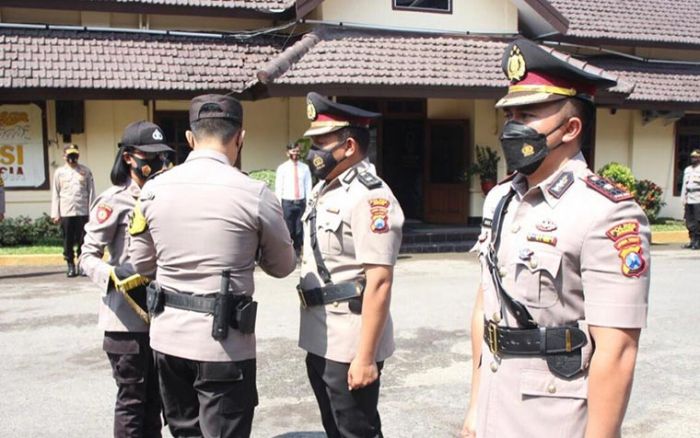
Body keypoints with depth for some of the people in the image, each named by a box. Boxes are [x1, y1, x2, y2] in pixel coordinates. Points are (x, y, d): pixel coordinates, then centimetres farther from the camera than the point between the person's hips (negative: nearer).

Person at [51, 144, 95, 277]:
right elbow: (55, 194, 7)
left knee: (83, 240, 0)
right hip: (65, 212, 1)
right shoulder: (59, 172, 8)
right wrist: (55, 214, 1)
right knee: (68, 240, 3)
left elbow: (91, 192, 5)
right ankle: (71, 266, 12)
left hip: (82, 211, -1)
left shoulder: (86, 171, 6)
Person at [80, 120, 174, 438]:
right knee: (132, 398, 5)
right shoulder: (113, 201, -11)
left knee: (154, 396, 18)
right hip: (127, 317, -6)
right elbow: (87, 256, -11)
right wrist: (113, 274, -27)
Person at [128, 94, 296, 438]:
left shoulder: (153, 189, 0)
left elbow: (141, 263, 12)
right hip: (223, 342, -5)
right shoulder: (254, 194, -13)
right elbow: (282, 266, 2)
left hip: (168, 337, 5)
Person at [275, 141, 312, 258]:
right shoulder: (282, 168, -1)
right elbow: (278, 188, -2)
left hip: (301, 203, 2)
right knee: (288, 230, 1)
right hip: (287, 203, -2)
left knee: (299, 230, 7)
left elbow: (308, 187, 6)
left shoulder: (305, 168, 5)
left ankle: (297, 253, 18)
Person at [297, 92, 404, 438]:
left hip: (350, 345, -9)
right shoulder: (323, 190, 11)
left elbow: (379, 283, -22)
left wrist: (366, 357, -23)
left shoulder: (370, 196, -18)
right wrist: (312, 334, 19)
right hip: (319, 340, 9)